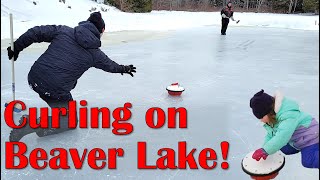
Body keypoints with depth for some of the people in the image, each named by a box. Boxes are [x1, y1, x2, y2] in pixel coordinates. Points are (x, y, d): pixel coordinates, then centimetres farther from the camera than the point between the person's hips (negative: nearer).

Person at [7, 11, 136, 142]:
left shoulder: (64, 31, 7)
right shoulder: (96, 54, 4)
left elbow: (36, 32, 4)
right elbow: (110, 66, 22)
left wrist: (16, 47, 16)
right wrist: (124, 69, 43)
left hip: (33, 78, 6)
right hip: (56, 90, -6)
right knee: (71, 121, 11)